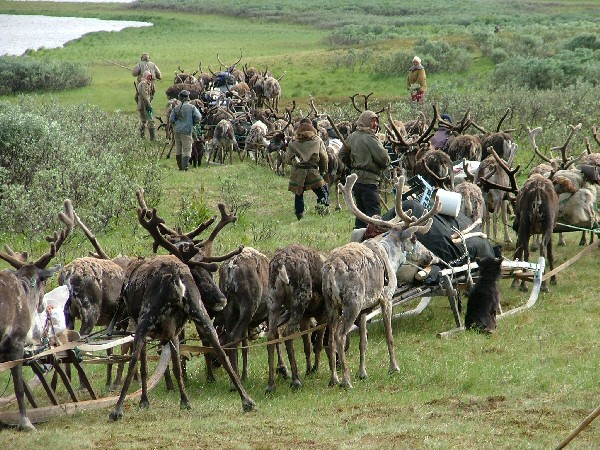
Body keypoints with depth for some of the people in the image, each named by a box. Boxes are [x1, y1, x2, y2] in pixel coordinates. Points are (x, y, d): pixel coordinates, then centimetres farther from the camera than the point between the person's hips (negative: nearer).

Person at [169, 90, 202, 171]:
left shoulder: (176, 108, 4)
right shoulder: (192, 107, -5)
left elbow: (171, 120, 3)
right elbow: (198, 118, -11)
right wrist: (193, 123, 8)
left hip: (177, 131, 4)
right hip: (186, 131, -4)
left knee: (178, 150, 13)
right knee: (187, 150, -4)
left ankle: (180, 167, 18)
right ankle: (184, 166, -17)